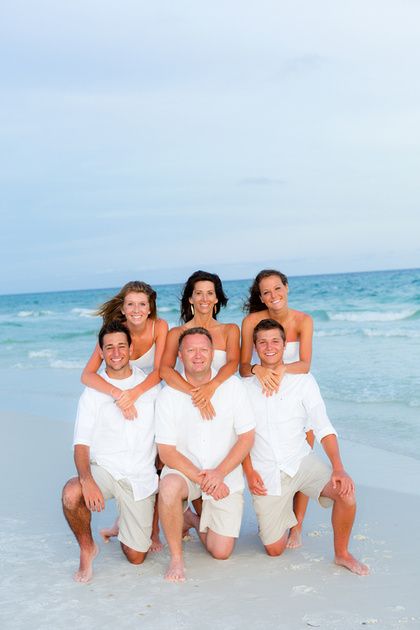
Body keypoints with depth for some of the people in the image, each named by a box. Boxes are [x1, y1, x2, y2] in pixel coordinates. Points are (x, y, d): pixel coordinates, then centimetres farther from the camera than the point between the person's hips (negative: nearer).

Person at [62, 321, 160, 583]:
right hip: (105, 470, -1)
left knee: (136, 557, 2)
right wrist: (87, 480, -26)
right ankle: (87, 548, -5)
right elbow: (82, 444, -8)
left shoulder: (149, 384, 3)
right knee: (71, 494, -35)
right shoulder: (93, 392, -1)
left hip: (141, 477, 1)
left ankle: (126, 526, 38)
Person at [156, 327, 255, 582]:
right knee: (169, 487, -37)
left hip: (226, 477, 1)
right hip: (184, 469, -1)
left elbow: (247, 437, -6)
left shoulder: (233, 386, -7)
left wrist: (218, 474, -18)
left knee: (221, 552, -4)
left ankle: (195, 520, 30)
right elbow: (167, 452, -10)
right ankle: (176, 558, -12)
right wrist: (201, 479, -22)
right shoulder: (169, 395, -9)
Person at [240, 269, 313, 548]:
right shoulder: (252, 321, -13)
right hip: (263, 395, 0)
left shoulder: (303, 320, -13)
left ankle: (297, 527, 9)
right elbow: (243, 367, -14)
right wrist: (258, 369, -36)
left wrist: (281, 369, -40)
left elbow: (305, 364, -22)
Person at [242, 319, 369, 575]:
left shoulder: (302, 380, -2)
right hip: (266, 472, 1)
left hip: (301, 461, -1)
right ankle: (280, 518, 36)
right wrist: (249, 472, -7)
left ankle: (342, 554, -4)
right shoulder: (246, 387, 2)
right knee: (274, 549, 0)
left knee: (346, 491, -29)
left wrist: (338, 467, -21)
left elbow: (323, 427, -8)